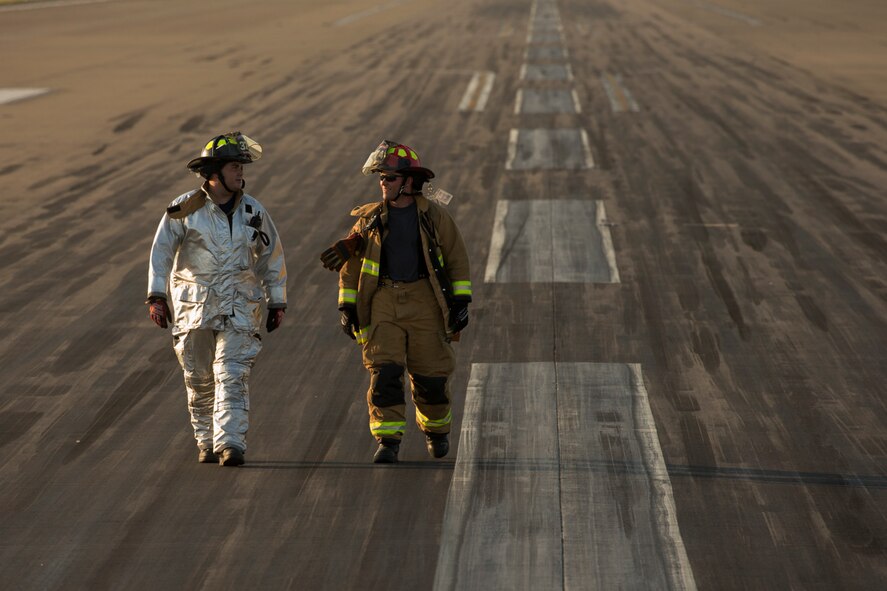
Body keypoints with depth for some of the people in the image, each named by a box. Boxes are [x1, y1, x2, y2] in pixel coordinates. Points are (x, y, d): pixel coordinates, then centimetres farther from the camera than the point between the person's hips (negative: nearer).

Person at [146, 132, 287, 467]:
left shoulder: (253, 211, 5)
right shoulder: (185, 209, -3)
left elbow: (272, 257, 14)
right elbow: (161, 252, -4)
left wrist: (277, 302, 13)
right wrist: (156, 296, -13)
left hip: (239, 308, 0)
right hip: (193, 306, 0)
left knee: (233, 376, -13)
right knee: (199, 381, 8)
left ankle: (231, 444, -18)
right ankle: (206, 442, 22)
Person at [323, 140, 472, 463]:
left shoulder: (434, 216, 2)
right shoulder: (370, 218, 6)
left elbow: (457, 260, 7)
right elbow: (350, 264, 12)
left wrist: (461, 301, 0)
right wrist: (347, 306, 7)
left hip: (424, 303, -1)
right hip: (383, 303, 1)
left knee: (431, 374, 3)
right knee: (384, 372, -11)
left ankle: (436, 429, 29)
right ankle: (387, 441, -8)